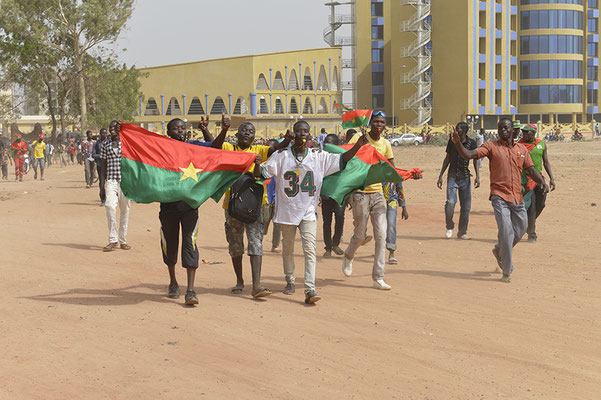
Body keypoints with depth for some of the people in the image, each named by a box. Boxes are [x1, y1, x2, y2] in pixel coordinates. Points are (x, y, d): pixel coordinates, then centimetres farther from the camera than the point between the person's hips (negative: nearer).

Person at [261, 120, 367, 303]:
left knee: (309, 249, -12)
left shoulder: (318, 156, 4)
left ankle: (310, 290, -16)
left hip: (308, 211, 0)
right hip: (287, 210, 1)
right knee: (287, 249, 13)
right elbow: (263, 172, -1)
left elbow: (342, 160, 0)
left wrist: (357, 146, -14)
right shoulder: (281, 156, 1)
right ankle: (290, 281, 35)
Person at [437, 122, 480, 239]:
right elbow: (447, 159, 10)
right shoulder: (452, 141, 3)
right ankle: (449, 227, 4)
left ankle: (462, 232, 15)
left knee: (466, 205, 2)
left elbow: (475, 160, 5)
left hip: (465, 177, 1)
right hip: (453, 176, -1)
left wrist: (477, 176, -6)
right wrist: (440, 176, 9)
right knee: (450, 202, -17)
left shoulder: (471, 143, 1)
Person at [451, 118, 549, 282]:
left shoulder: (522, 149, 13)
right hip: (500, 196, -5)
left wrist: (542, 182, -6)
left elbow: (531, 170, 13)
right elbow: (469, 155, -8)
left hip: (517, 198, 5)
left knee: (521, 229, 12)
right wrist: (457, 142, -25)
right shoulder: (491, 146, 2)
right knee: (506, 231, -14)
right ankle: (507, 272, -5)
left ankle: (499, 251, 41)